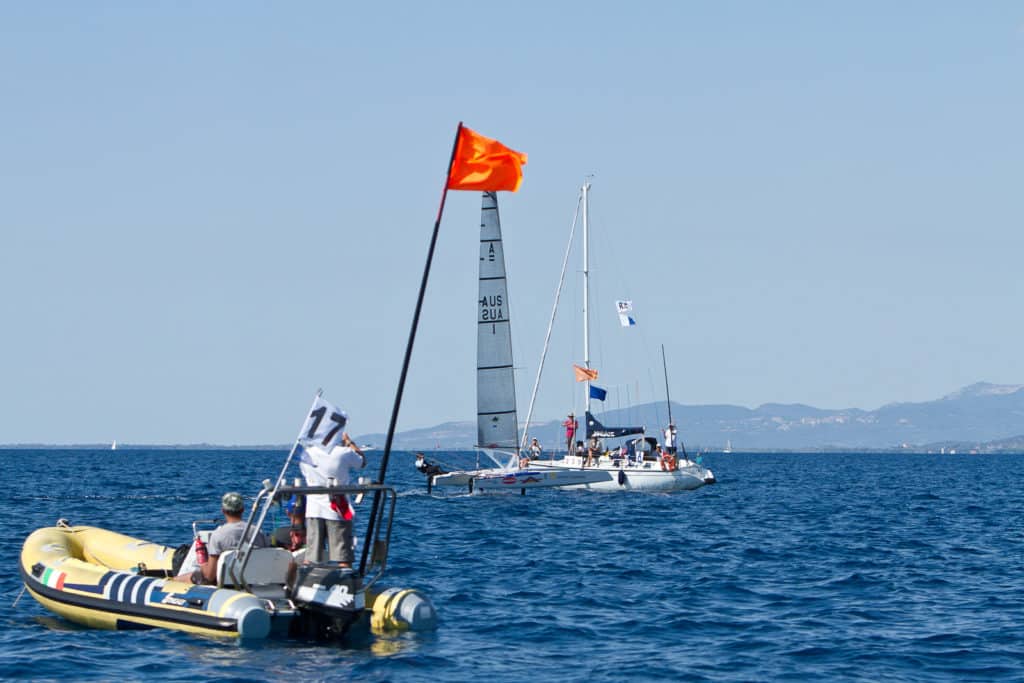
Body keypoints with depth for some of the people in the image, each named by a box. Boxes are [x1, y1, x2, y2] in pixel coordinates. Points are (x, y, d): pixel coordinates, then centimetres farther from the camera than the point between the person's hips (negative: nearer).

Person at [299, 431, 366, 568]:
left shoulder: (307, 454, -1)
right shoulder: (344, 453, -10)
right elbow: (363, 461, 11)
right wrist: (348, 441, 23)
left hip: (313, 510, 3)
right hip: (337, 511, -3)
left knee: (310, 558, 7)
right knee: (344, 560, -1)